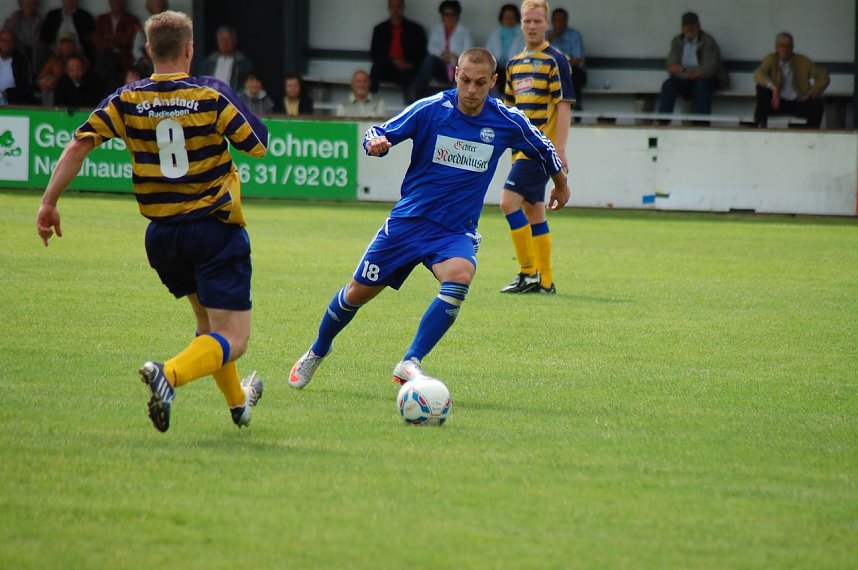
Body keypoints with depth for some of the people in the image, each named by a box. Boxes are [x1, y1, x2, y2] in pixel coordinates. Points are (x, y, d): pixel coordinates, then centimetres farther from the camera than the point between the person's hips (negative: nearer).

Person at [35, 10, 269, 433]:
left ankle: (238, 402, 41)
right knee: (232, 338, -6)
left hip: (163, 235, 5)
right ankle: (170, 374, -32)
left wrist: (49, 202, -2)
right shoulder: (211, 97, -12)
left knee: (207, 323, 29)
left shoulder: (126, 102, -4)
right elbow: (258, 146, -4)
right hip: (216, 229, -5)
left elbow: (78, 146, -9)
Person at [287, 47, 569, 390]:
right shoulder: (430, 109, -11)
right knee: (359, 292, 6)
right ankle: (317, 352, 35)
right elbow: (381, 134, -5)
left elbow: (543, 148, 13)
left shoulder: (507, 122, -7)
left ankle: (410, 364, -29)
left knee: (460, 275, -33)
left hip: (456, 232, 0)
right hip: (409, 220, 0)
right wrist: (374, 141, -29)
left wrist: (561, 184, 28)